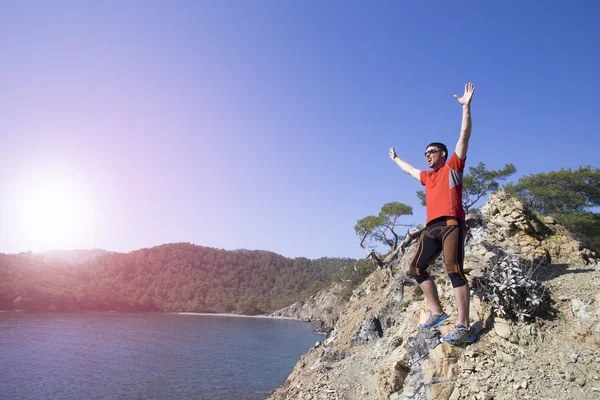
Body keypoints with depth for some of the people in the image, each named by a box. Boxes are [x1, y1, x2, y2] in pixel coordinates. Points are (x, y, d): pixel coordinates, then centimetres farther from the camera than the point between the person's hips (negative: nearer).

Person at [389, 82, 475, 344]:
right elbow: (409, 170, 47)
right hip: (432, 228, 8)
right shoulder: (427, 176, 28)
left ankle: (463, 325, -20)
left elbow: (464, 136, 2)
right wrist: (395, 158, 61)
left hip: (451, 224, -8)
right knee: (416, 267, 3)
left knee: (453, 270, -18)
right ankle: (437, 313, 8)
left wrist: (466, 107, -4)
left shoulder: (453, 167, 11)